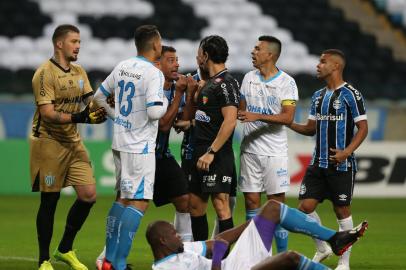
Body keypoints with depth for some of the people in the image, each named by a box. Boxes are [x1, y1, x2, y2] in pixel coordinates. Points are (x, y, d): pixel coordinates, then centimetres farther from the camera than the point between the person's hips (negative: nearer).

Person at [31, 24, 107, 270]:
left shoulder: (79, 72, 12)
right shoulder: (45, 73, -12)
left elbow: (90, 102, 8)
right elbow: (47, 113, -20)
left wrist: (98, 110, -15)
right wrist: (78, 117, -32)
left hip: (73, 141, 7)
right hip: (49, 142, -7)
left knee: (89, 195, -2)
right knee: (49, 201, -1)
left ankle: (65, 250, 16)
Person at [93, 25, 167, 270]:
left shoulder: (122, 67, 7)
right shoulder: (153, 74, -16)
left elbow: (99, 96, 17)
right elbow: (154, 112, -26)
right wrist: (165, 102, -6)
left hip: (120, 142, 8)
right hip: (140, 147, -8)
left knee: (123, 198, 17)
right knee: (139, 202, -7)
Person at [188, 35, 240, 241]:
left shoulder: (226, 84, -12)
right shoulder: (210, 82, 18)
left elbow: (230, 121, -21)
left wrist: (211, 152, -23)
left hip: (217, 155, -10)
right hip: (201, 152, 10)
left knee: (220, 204, -11)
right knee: (195, 204, 13)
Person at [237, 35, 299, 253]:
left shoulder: (287, 82, -6)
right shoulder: (249, 78, 10)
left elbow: (287, 118, -14)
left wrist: (258, 117, -22)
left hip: (275, 151, -4)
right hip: (250, 150, 4)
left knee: (277, 203, -4)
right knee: (251, 201, 3)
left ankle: (283, 256, 3)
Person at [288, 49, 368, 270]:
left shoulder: (350, 94, -7)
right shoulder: (318, 96, 14)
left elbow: (363, 128, -9)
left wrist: (346, 152, -21)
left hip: (341, 165, -6)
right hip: (318, 163, 6)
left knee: (342, 210, 0)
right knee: (306, 206, -1)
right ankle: (322, 248, 20)